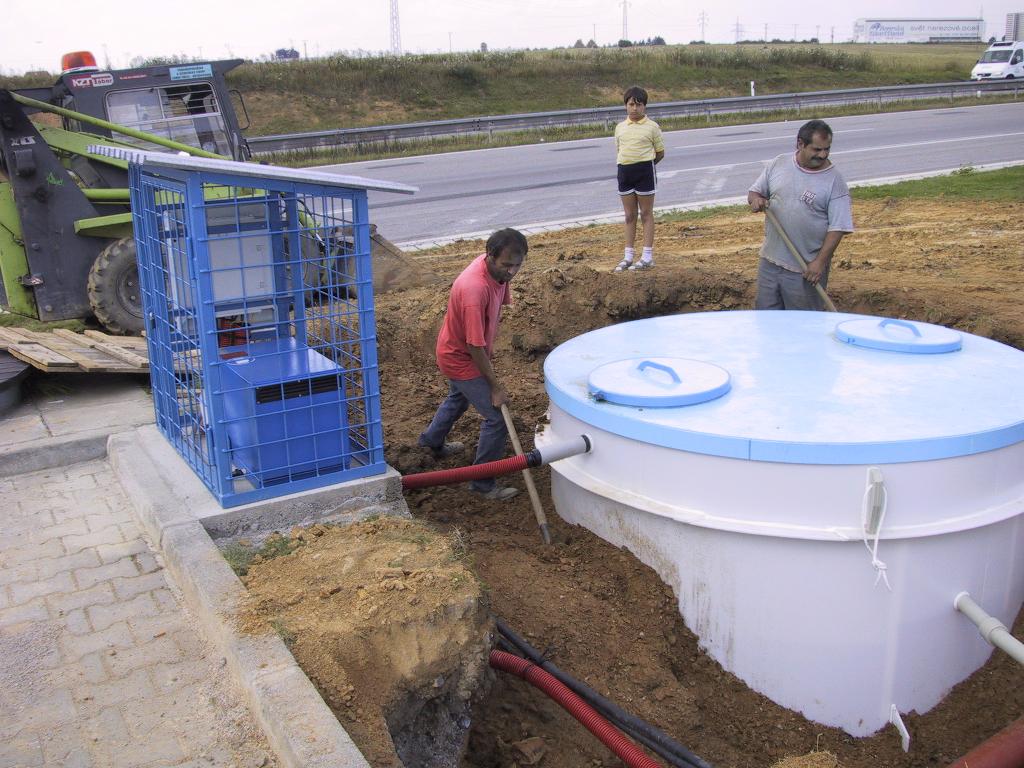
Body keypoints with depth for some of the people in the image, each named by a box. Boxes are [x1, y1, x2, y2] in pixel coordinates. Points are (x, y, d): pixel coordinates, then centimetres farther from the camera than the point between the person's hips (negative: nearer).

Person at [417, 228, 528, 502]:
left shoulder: (498, 270, -12)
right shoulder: (474, 289, -39)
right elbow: (475, 346, -33)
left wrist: (489, 346, 19)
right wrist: (495, 386, -24)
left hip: (457, 352, 9)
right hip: (461, 359, -9)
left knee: (459, 398, 33)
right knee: (497, 417, -7)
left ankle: (433, 440, 60)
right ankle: (483, 483, 8)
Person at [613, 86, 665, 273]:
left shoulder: (652, 127, -2)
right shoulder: (620, 127, 10)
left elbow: (660, 152, 3)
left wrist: (644, 164, 0)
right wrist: (627, 165, 4)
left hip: (645, 171, -4)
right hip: (624, 171, 4)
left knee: (646, 214, 2)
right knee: (629, 215, 10)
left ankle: (647, 256, 7)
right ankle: (629, 256, 15)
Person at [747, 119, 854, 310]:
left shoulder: (834, 181, -9)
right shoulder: (778, 164, 1)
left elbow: (838, 227, -10)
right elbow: (754, 192, 11)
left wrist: (820, 262, -16)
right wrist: (756, 199, -13)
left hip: (806, 268, -3)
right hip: (770, 260, 4)